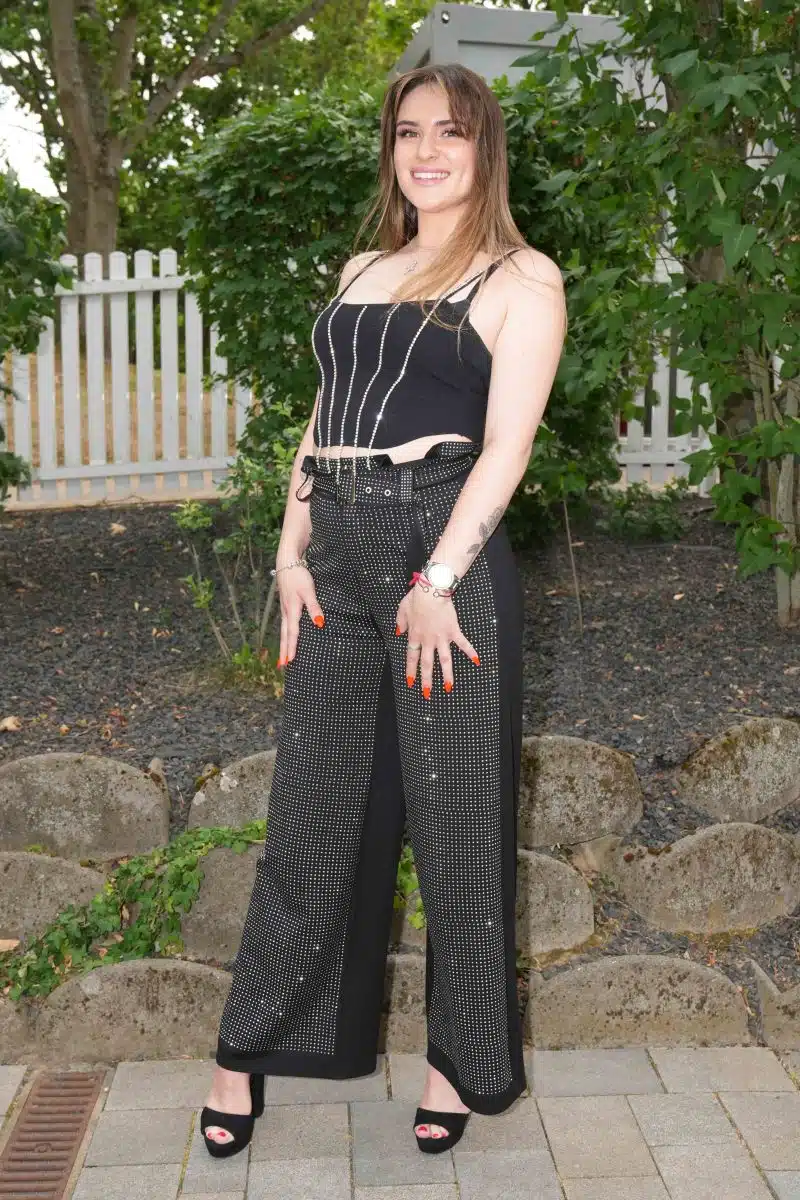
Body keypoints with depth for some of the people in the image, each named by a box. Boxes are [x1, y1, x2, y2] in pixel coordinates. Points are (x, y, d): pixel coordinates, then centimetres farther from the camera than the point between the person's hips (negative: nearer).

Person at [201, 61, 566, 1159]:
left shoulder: (520, 279, 1)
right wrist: (293, 553, 5)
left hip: (443, 550, -5)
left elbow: (506, 445, -9)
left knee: (455, 815, 4)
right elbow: (322, 419, 16)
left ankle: (465, 1060, 22)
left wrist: (438, 580, -17)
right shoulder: (363, 270, 19)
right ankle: (250, 1048, 23)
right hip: (339, 555, 5)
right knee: (313, 810, 11)